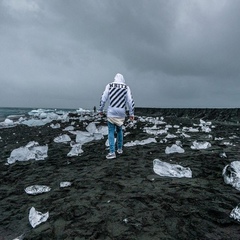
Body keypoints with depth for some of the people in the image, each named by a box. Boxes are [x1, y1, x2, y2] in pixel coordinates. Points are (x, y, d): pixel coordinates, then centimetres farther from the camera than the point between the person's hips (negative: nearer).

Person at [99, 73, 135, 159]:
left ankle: (112, 152, -3)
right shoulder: (126, 87, 3)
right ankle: (119, 149, 28)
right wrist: (131, 113, 5)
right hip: (121, 113, 2)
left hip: (111, 113, -2)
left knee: (111, 132, 3)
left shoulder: (109, 86, 1)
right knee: (119, 131, 20)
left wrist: (101, 110, 12)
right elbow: (130, 101, -1)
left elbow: (103, 99, 0)